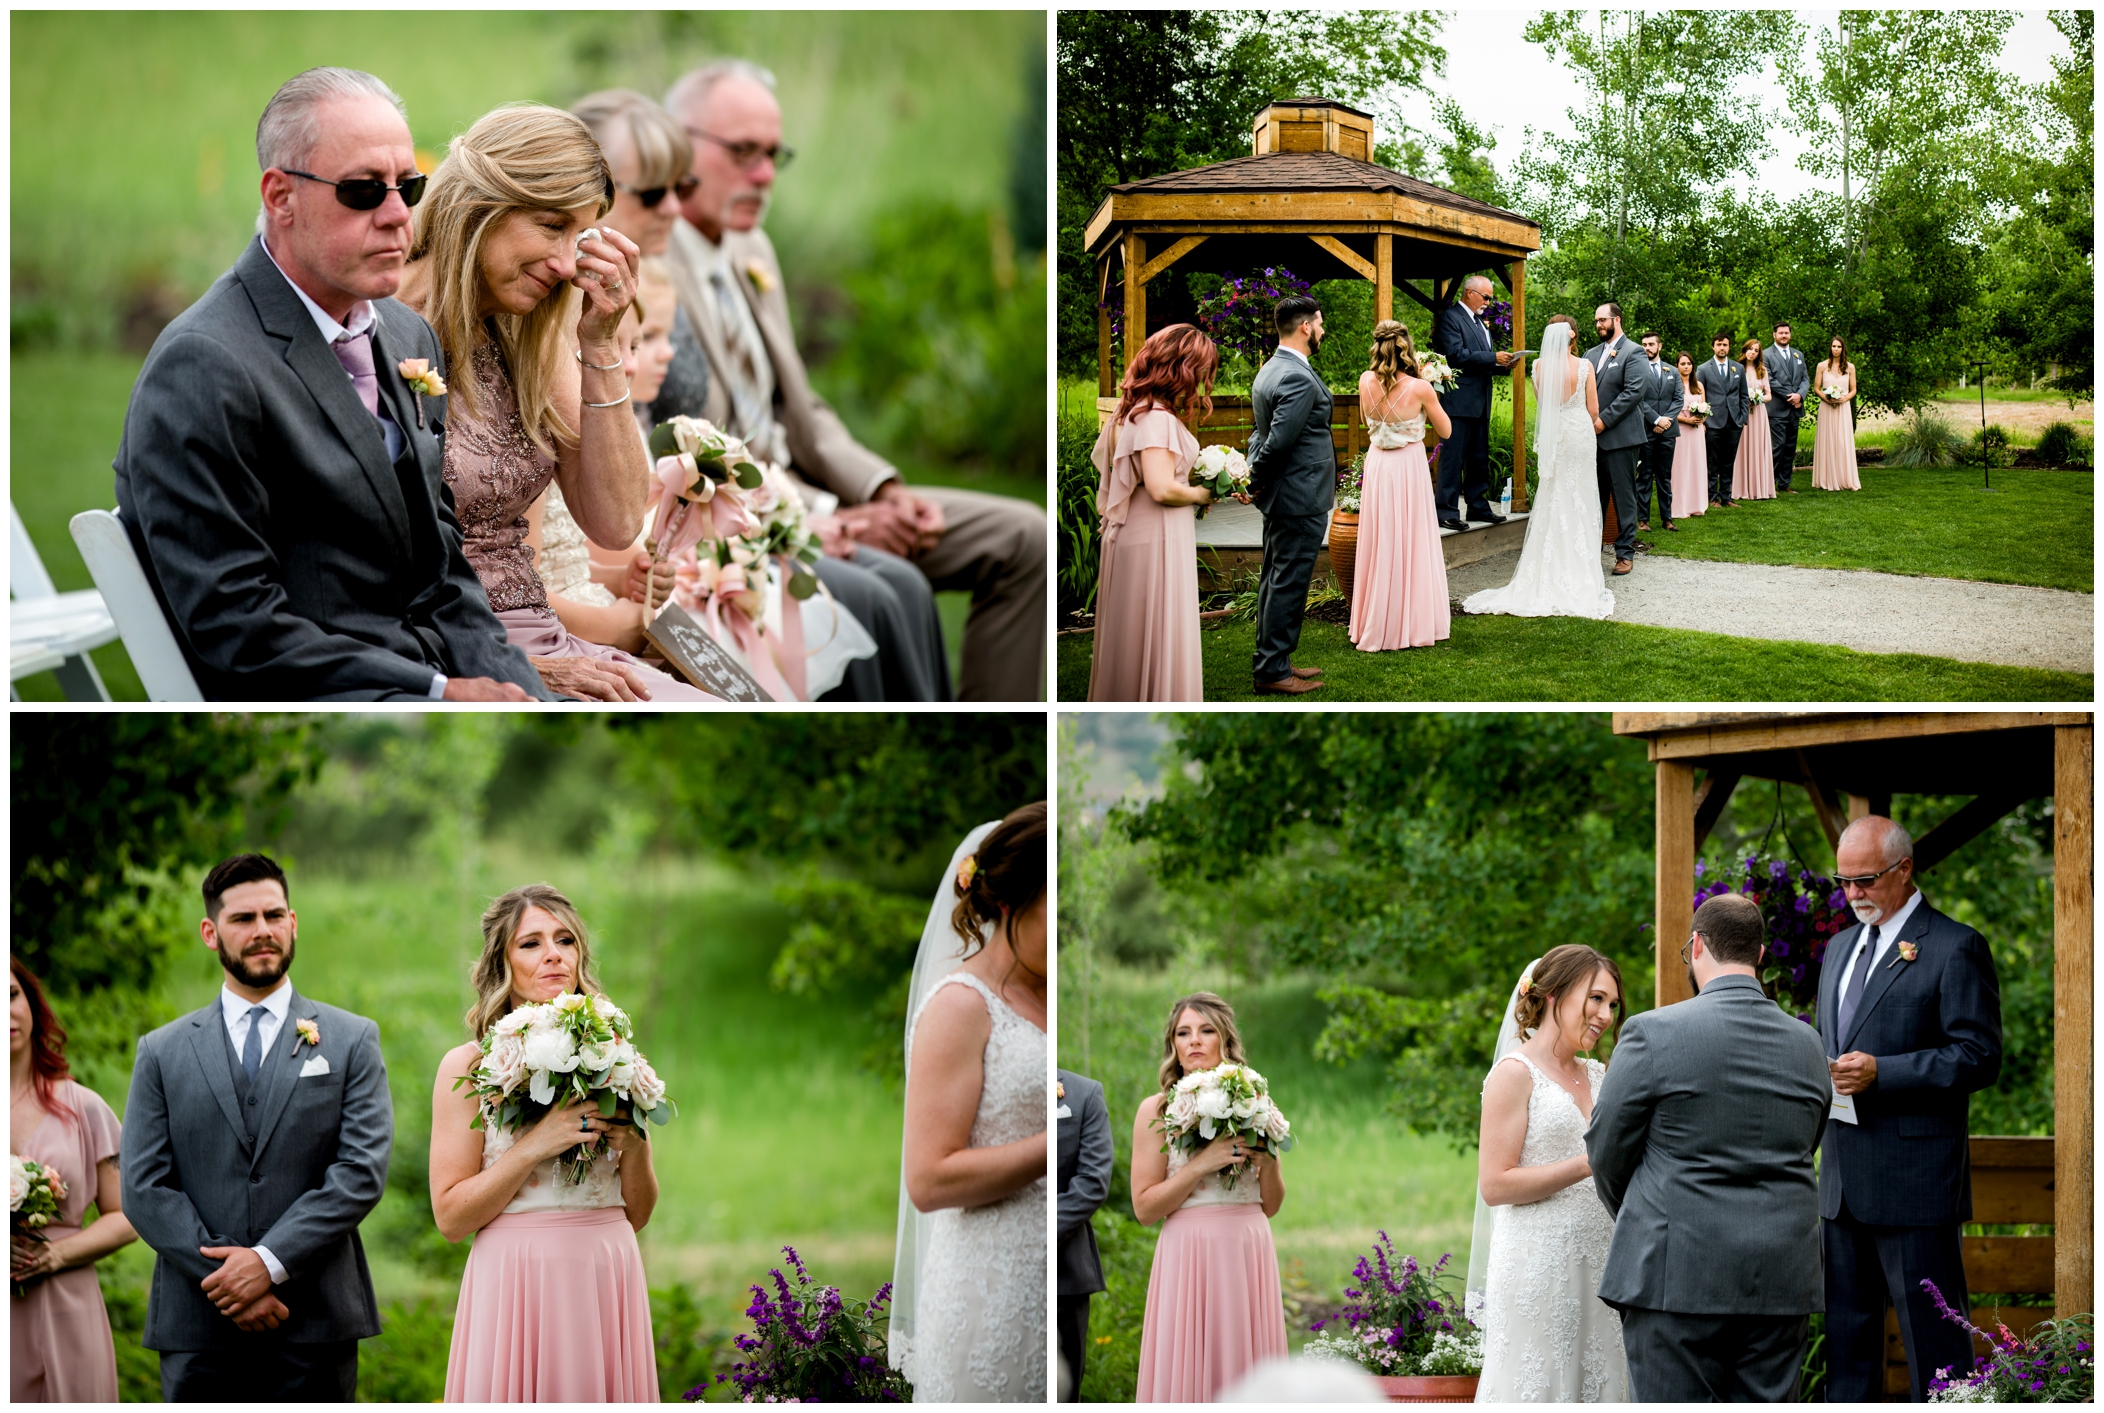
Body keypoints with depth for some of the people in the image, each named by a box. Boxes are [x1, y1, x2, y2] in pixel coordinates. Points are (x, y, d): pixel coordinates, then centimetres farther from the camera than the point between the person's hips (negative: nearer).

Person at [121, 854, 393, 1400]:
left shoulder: (352, 1041, 8)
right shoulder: (162, 1052, 11)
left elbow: (362, 1171, -2)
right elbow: (145, 1189, 2)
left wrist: (270, 1262, -13)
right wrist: (226, 1278, -10)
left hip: (315, 1331, -1)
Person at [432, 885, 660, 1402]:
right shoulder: (468, 1066, -1)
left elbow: (637, 1213, 13)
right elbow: (450, 1216, -7)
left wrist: (635, 1146, -6)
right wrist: (535, 1146, -16)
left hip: (607, 1280, 3)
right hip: (516, 1278, -3)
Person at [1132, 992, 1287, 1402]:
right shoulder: (1157, 1109, 1)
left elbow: (1270, 1206, 14)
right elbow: (1144, 1208, -5)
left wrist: (1268, 1160, -4)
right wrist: (1201, 1164, -15)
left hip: (1250, 1253, 3)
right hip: (1189, 1253, -3)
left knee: (1245, 1370, 2)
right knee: (1188, 1373, -4)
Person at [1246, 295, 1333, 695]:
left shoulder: (1268, 371, 12)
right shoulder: (1299, 379, -21)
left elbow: (1262, 432, 15)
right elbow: (1279, 440, -24)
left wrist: (1254, 477, 7)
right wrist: (1256, 482, -11)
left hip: (1280, 498, 10)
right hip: (1300, 499, -10)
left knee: (1276, 582, 16)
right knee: (1289, 584, -4)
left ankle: (1272, 662, 24)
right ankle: (1273, 671, 0)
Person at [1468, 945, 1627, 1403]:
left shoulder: (1598, 1077, 15)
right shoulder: (1516, 1074, -6)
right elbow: (1494, 1186, -12)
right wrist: (1589, 1164, -15)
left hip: (1597, 1269, 7)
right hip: (1538, 1273, -7)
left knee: (1596, 1383, 4)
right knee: (1537, 1387, -4)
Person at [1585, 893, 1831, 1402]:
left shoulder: (1653, 1033, -8)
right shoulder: (1807, 1044, 8)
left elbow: (1606, 1150, 0)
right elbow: (1804, 1147, 16)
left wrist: (1633, 1218, 19)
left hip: (1677, 1274, -4)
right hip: (1782, 1279, 5)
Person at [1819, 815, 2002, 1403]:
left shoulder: (1956, 948, -7)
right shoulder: (1840, 947, 18)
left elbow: (1979, 1058, -12)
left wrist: (1880, 1072, -20)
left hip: (1915, 1174, -8)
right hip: (1842, 1177, 8)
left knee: (1931, 1332, -5)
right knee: (1846, 1328, 11)